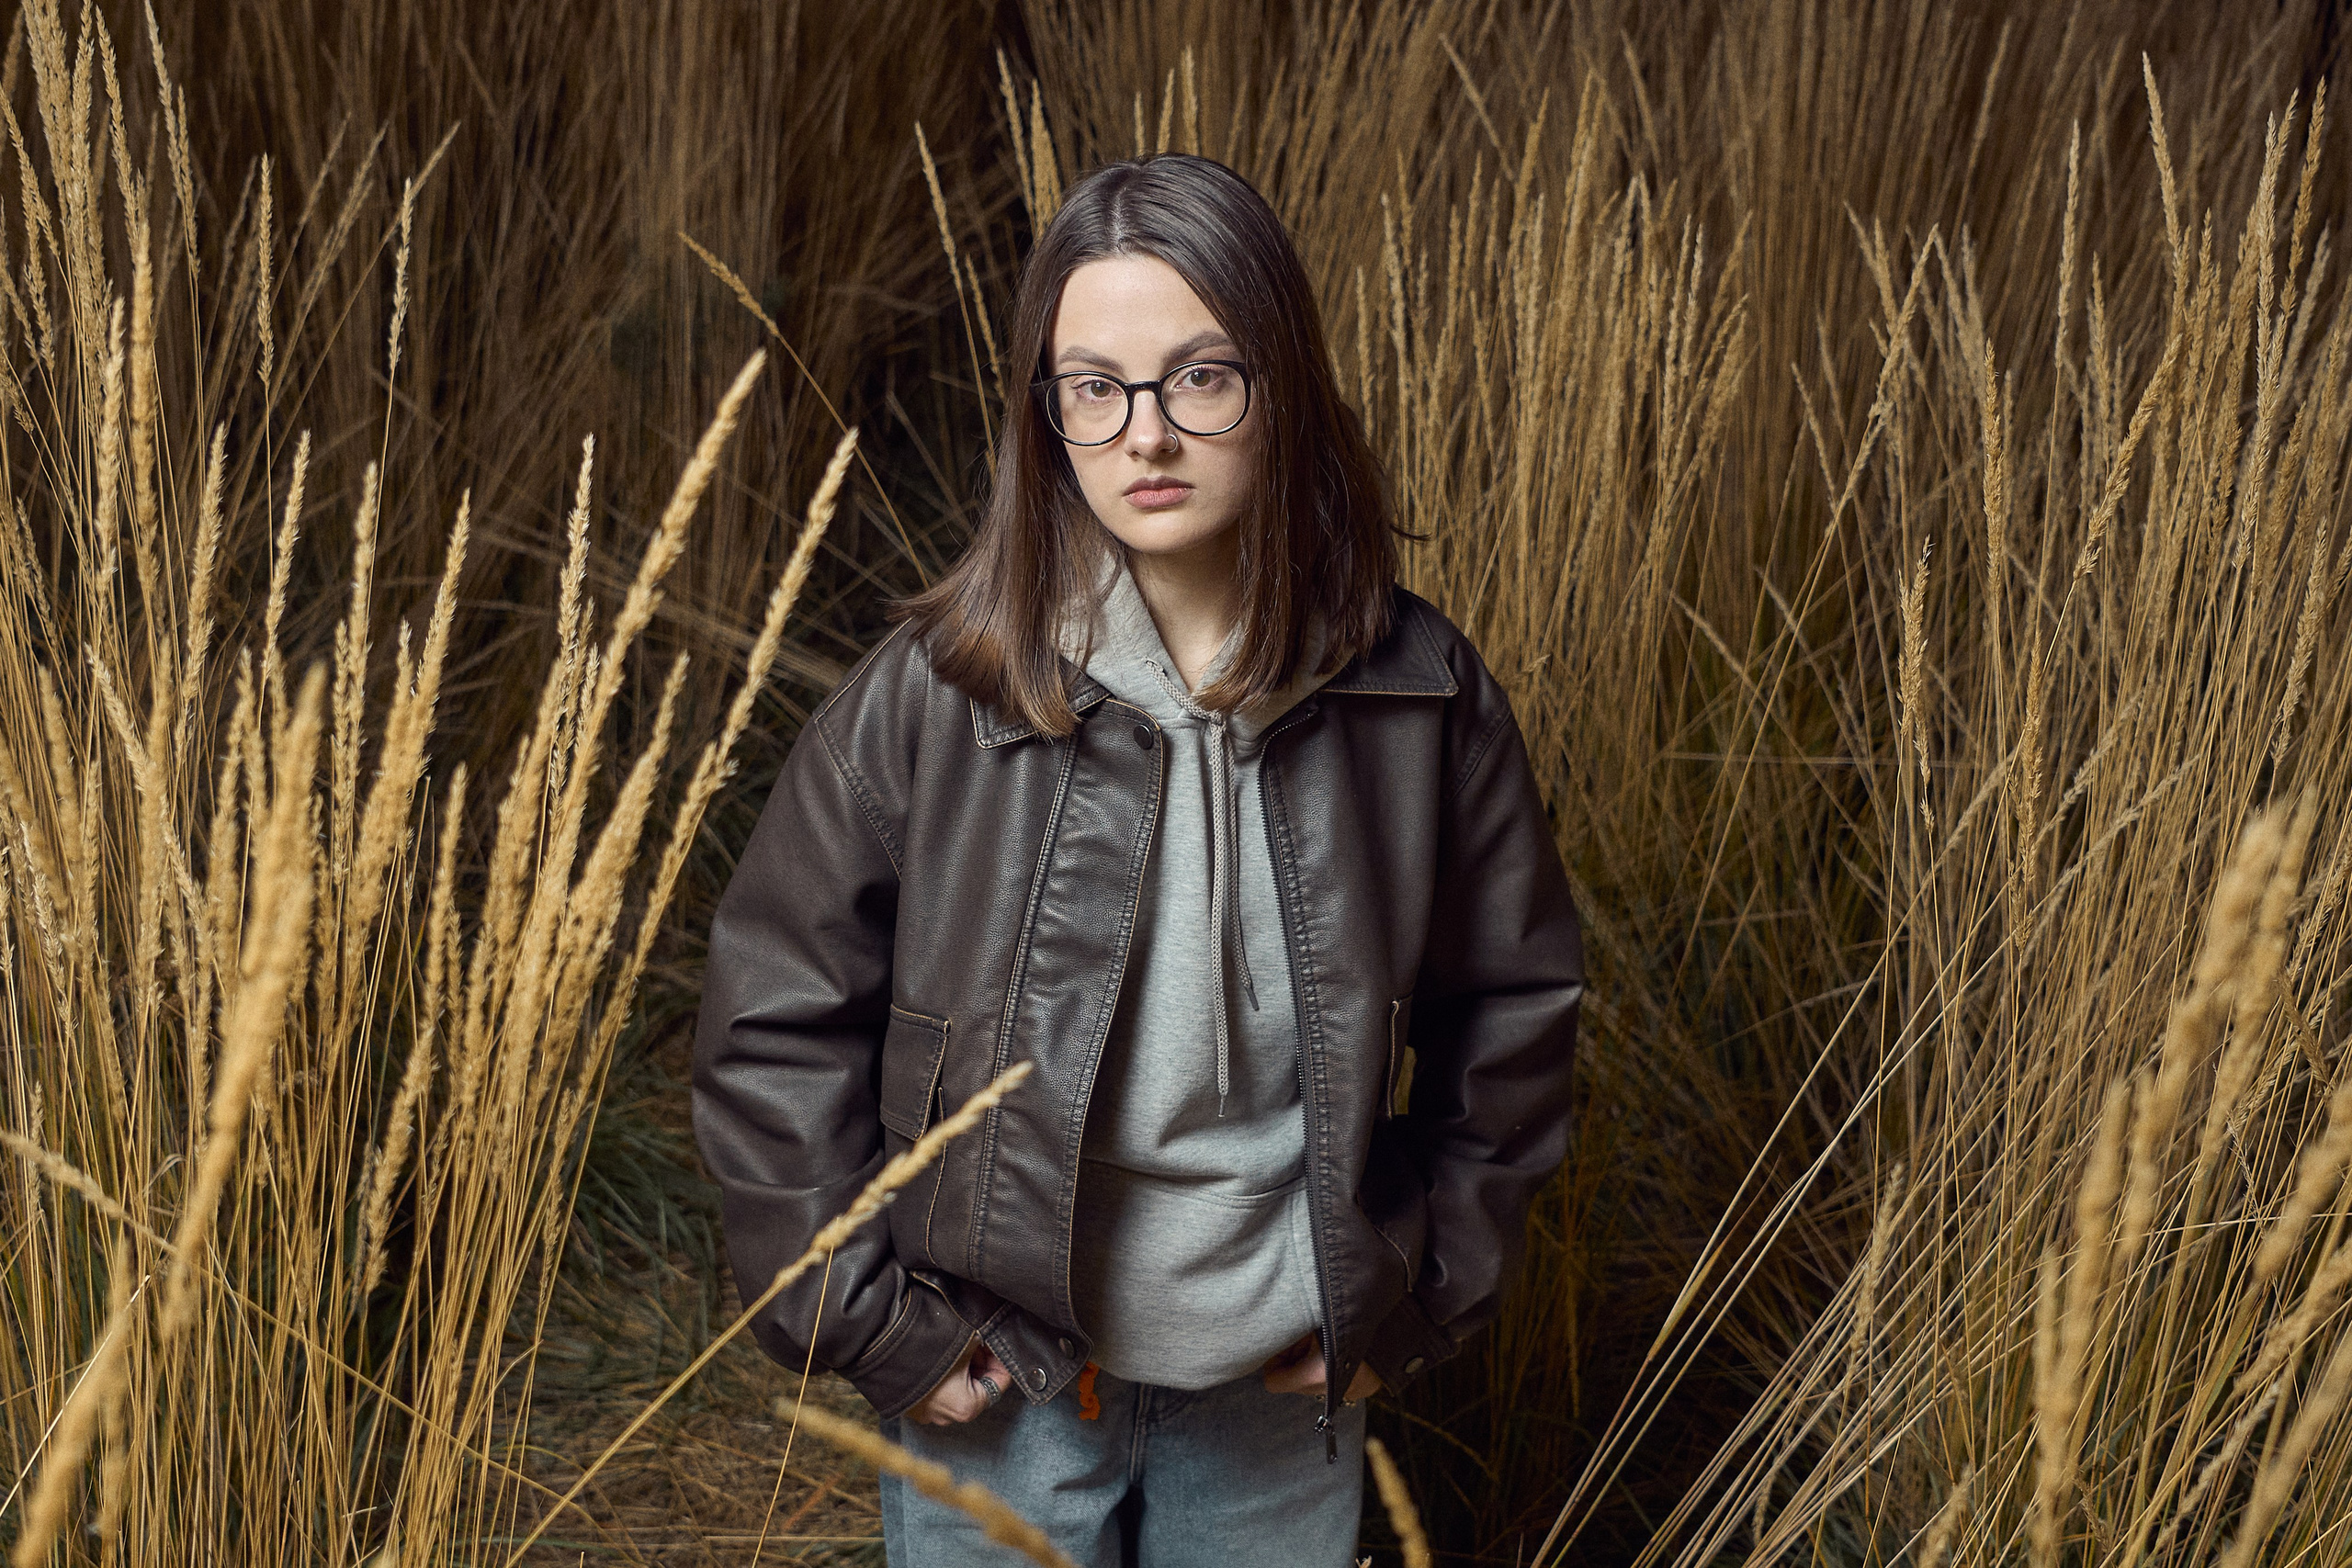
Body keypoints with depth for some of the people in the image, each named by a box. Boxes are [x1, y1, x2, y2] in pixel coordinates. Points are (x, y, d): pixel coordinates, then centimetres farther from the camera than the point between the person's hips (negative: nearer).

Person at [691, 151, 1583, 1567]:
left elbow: (1516, 1002, 4)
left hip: (1283, 1397, 2)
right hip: (997, 1392, -1)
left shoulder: (1419, 697, -8)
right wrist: (874, 1324, -7)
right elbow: (775, 1021, -6)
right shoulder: (934, 694, -14)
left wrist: (1426, 1295, 3)